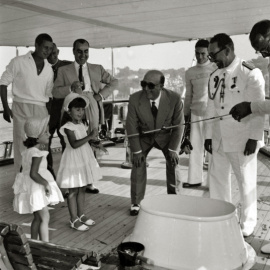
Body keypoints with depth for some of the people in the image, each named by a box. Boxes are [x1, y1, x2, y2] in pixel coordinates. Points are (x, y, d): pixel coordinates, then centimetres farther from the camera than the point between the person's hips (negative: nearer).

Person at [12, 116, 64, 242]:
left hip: (32, 188, 10)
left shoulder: (28, 151, 8)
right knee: (45, 218, -8)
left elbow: (27, 169, 14)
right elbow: (33, 174, -30)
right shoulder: (37, 153, -22)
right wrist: (46, 184, -20)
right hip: (36, 189, -10)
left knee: (38, 218, 19)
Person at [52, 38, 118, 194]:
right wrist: (71, 87, -14)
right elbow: (56, 92, 4)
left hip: (92, 108, 2)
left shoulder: (97, 69, 19)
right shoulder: (64, 70, 12)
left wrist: (102, 94, 3)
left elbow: (114, 82, 20)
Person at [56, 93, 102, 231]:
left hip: (84, 160, 8)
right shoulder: (68, 127, -17)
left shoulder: (81, 125, 8)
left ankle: (81, 215, 29)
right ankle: (74, 219, 11)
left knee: (82, 189, 16)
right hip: (73, 161, -8)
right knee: (73, 191, 1)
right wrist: (90, 136, -31)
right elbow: (74, 144, -30)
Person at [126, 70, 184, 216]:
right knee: (138, 164, -10)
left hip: (166, 135, 0)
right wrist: (137, 151, -16)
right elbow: (131, 126, -16)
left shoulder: (174, 99, -27)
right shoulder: (135, 99, -26)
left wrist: (173, 149, -17)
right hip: (143, 136, 0)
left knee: (174, 162, -12)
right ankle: (136, 203, 7)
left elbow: (178, 125, -15)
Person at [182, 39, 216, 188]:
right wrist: (186, 116, 11)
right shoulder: (190, 72, 12)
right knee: (195, 145, 4)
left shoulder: (216, 68, 0)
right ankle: (194, 179, 12)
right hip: (196, 113, 4)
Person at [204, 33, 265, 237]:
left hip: (242, 139, -6)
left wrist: (254, 137, -16)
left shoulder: (250, 73, -10)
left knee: (246, 182, 6)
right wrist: (209, 135, 10)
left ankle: (247, 224, 22)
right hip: (219, 139, 6)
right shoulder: (215, 76, 10)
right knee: (217, 178, 11)